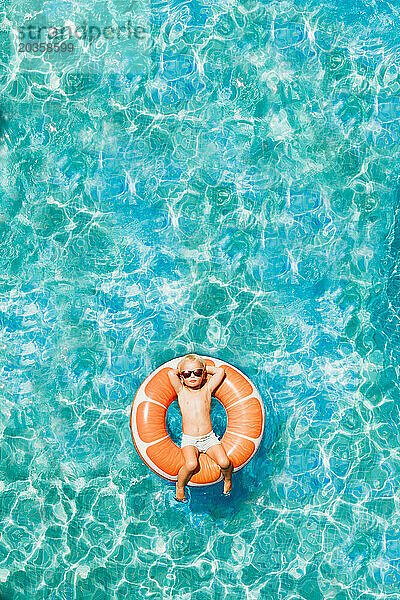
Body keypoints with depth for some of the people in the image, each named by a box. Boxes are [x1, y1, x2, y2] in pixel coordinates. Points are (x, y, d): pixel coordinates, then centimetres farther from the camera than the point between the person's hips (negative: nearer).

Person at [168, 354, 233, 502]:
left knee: (224, 462, -21)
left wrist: (205, 369, 12)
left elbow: (220, 371, 2)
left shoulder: (207, 389, 9)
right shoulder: (181, 391, 5)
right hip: (189, 440, -2)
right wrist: (180, 371, 10)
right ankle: (180, 485, 0)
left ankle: (227, 478, 14)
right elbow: (171, 373, -9)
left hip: (209, 438, 2)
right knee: (191, 464, -30)